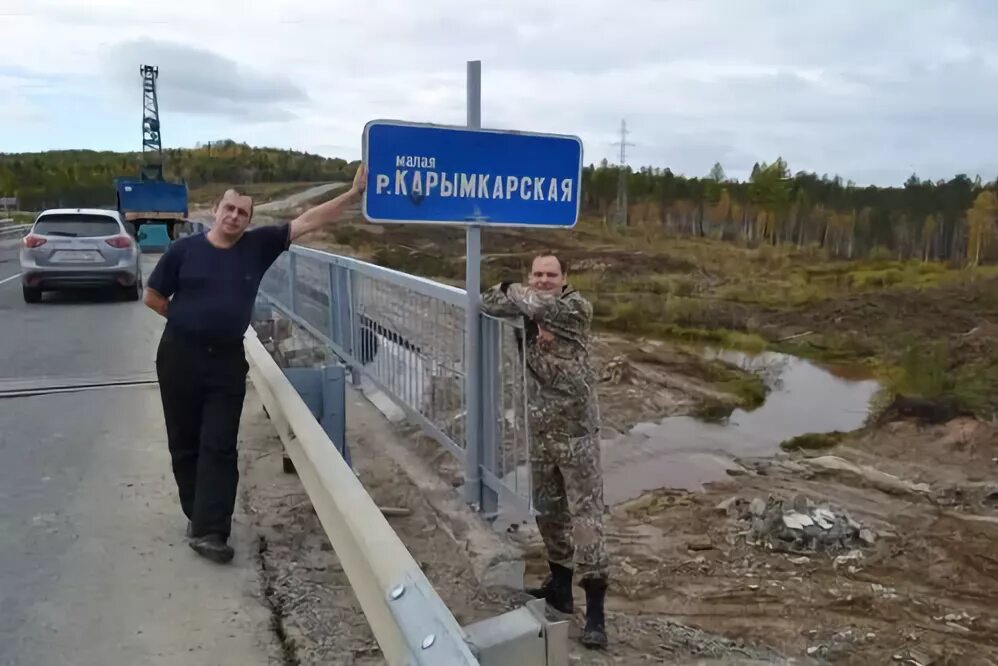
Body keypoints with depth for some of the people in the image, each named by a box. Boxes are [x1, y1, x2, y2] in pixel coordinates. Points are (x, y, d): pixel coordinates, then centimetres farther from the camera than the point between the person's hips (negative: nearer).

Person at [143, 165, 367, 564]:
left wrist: (353, 193, -11)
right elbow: (152, 297, 4)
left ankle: (208, 530, 2)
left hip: (227, 359, 1)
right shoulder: (184, 250, -5)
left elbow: (306, 222, -6)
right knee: (185, 444, 9)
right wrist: (188, 321, 2)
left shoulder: (258, 246, -2)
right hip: (180, 356, -1)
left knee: (220, 447, -1)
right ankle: (199, 515, 27)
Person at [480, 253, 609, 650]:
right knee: (548, 513, 18)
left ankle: (595, 613, 4)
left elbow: (543, 306, -24)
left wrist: (515, 292, -4)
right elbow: (488, 303, 1)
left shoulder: (577, 307, -9)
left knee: (585, 517, -4)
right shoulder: (528, 311, 7)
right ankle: (560, 588, 36)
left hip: (577, 432, -6)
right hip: (540, 432, 6)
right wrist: (517, 298, -17)